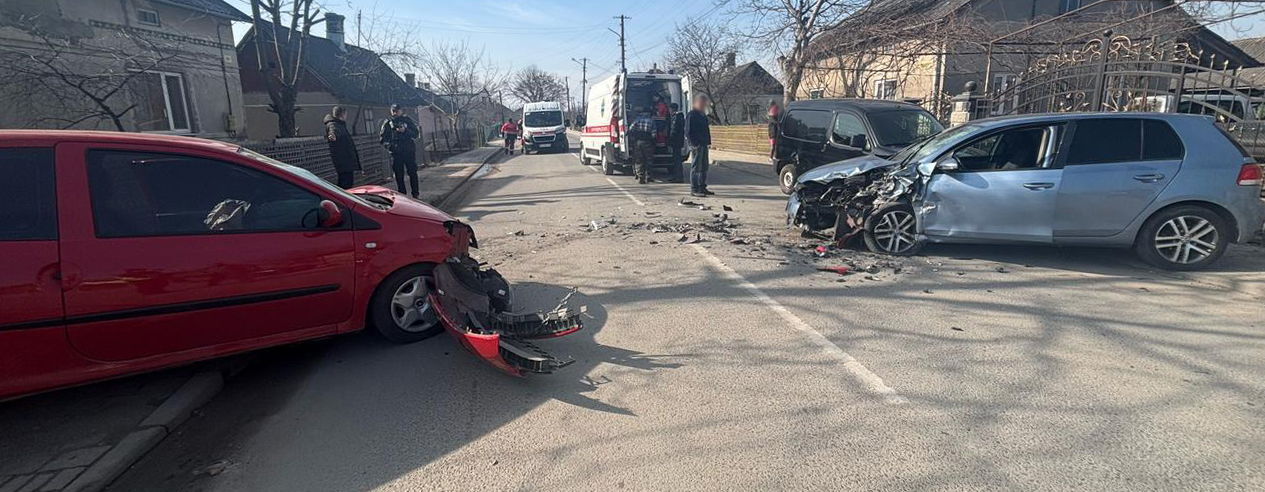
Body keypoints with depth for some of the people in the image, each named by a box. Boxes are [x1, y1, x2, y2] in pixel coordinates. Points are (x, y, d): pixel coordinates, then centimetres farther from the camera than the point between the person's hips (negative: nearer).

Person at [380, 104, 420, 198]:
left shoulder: (407, 120, 5)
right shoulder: (388, 122, 7)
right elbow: (382, 138, 8)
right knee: (399, 175, 2)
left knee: (412, 173, -1)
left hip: (409, 151, -1)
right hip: (396, 153, 1)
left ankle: (415, 195, 7)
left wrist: (405, 131, -18)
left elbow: (415, 134, -2)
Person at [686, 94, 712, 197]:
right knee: (696, 167, -7)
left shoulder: (702, 114, 18)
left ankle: (702, 187, 21)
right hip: (697, 145, -9)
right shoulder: (691, 115, -10)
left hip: (704, 144, 9)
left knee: (704, 166, 13)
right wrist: (695, 143, -19)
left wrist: (707, 141, 16)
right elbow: (688, 132, -14)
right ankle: (694, 190, -4)